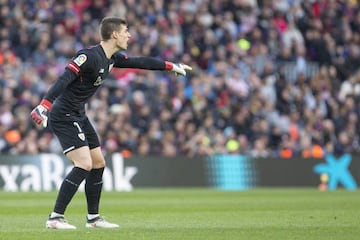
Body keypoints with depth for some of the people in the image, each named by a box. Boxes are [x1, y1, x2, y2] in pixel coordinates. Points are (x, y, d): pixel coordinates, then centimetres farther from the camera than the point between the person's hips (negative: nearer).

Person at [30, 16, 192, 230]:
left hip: (79, 116, 10)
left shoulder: (112, 58, 7)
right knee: (84, 165, -17)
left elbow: (140, 62, 22)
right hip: (63, 116, -10)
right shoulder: (90, 56, -21)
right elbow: (64, 80, -29)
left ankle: (93, 217, 22)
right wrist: (44, 105, -39)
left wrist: (171, 66, 26)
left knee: (98, 163, 12)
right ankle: (55, 218, -14)